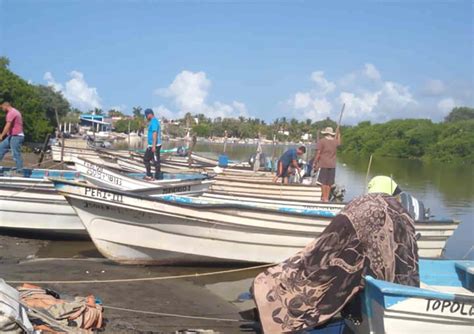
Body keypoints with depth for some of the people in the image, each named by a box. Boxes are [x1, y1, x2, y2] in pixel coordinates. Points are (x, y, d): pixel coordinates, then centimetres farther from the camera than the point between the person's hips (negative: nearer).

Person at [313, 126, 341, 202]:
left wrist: (315, 163, -1)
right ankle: (327, 197, 14)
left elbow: (318, 154, -9)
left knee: (323, 182, 0)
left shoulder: (321, 141, -7)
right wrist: (338, 133, 37)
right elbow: (339, 142, 31)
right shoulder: (335, 142, 4)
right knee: (329, 182, 10)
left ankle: (324, 197, -1)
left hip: (324, 164, -4)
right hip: (332, 165, 4)